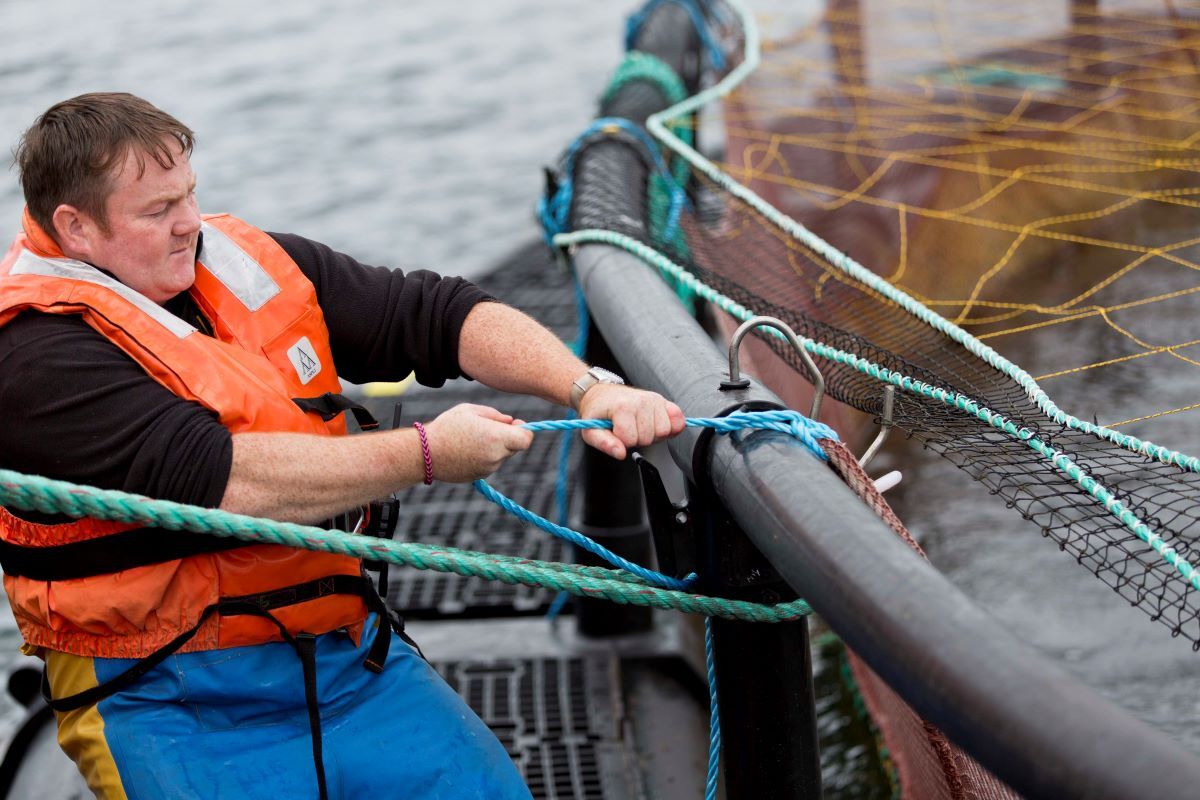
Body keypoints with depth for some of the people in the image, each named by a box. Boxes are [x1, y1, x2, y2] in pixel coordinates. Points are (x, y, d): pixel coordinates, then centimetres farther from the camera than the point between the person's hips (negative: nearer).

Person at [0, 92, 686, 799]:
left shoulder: (251, 263, 9)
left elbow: (436, 313, 9)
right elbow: (216, 480, -24)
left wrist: (589, 387, -6)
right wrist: (425, 453, -18)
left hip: (351, 655, 6)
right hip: (176, 706, -6)